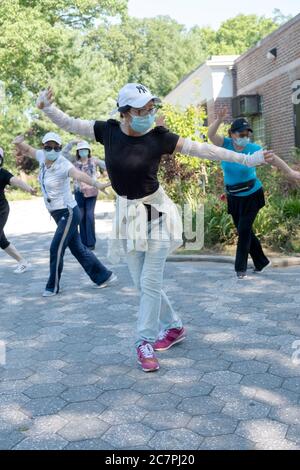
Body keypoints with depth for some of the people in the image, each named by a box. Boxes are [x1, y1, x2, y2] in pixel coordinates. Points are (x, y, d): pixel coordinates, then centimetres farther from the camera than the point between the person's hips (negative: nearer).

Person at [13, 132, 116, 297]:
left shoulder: (63, 164, -23)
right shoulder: (43, 156, 0)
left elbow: (79, 174, -43)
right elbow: (27, 150, 18)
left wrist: (96, 184, -62)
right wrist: (19, 143, -6)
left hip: (68, 213, -9)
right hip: (58, 214, 9)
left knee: (56, 249, -3)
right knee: (78, 249, 14)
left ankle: (53, 286, 16)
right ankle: (104, 276, 25)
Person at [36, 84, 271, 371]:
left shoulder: (158, 137, -13)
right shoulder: (108, 131, -5)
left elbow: (203, 149, -11)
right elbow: (69, 124, 5)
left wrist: (246, 159, -11)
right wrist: (48, 108, -10)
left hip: (155, 213, -3)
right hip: (127, 215, 4)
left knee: (150, 282, -2)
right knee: (142, 283, 10)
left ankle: (145, 342, 14)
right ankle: (173, 327, 31)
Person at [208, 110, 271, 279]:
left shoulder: (253, 148, -15)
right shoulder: (226, 144, -8)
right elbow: (211, 134, -22)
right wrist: (219, 119, -37)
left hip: (252, 196, -4)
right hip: (233, 197, 4)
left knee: (244, 230, -8)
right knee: (244, 231, 13)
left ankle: (240, 268, 4)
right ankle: (262, 262, 31)